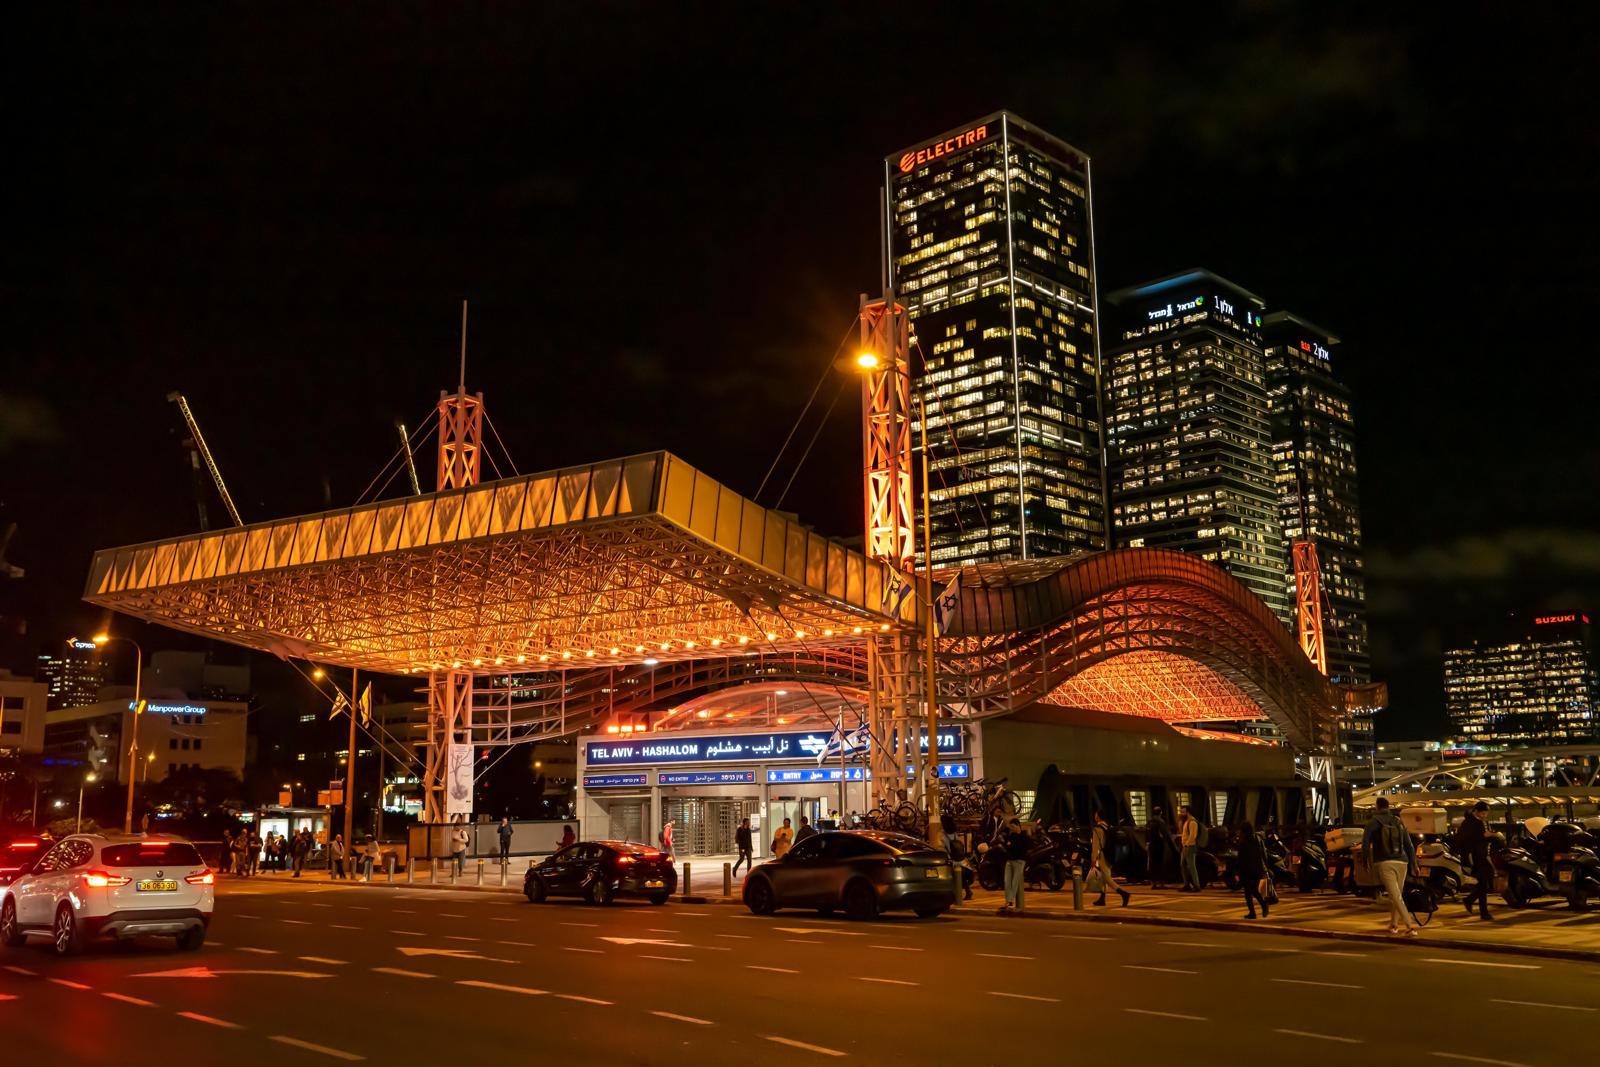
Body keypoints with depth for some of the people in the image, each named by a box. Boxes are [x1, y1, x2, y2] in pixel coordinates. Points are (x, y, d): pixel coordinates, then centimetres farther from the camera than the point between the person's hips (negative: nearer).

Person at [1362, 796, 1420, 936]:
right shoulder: (1399, 823, 13)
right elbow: (1409, 845, 12)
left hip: (1384, 863, -5)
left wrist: (1366, 861, 10)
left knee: (1396, 897, -11)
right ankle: (1393, 925, 29)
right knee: (1397, 894, 20)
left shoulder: (1373, 823, 0)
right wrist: (1414, 864, 16)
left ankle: (1410, 927, -23)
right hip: (1401, 862, 5)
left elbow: (1365, 843, -5)